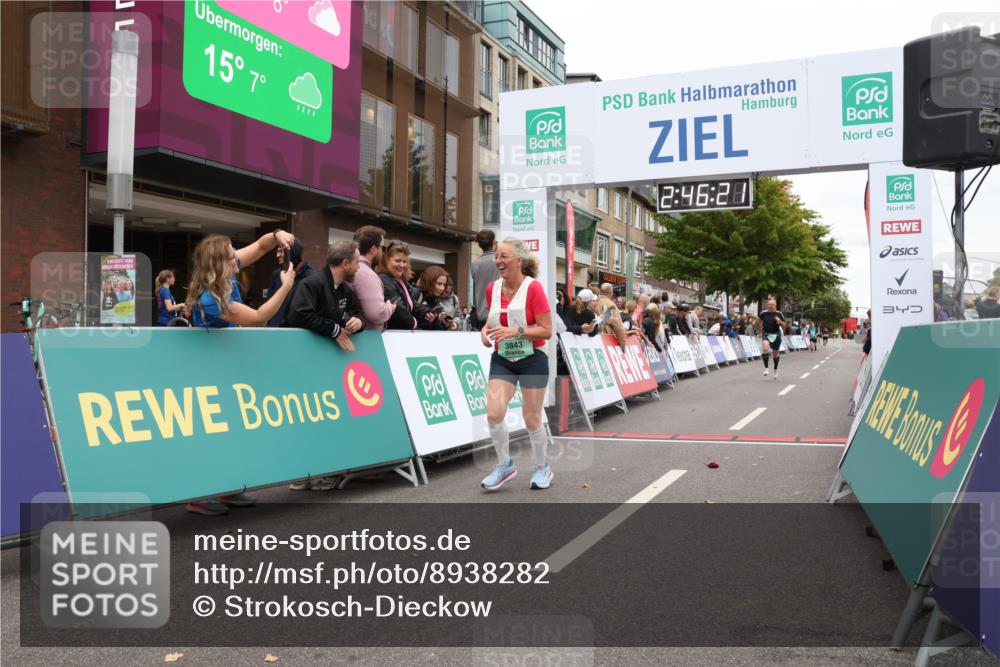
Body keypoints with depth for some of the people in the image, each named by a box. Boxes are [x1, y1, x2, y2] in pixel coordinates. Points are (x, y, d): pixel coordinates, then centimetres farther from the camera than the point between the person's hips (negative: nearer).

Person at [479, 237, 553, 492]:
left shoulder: (534, 287, -14)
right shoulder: (492, 288, 2)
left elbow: (547, 330, -14)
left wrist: (517, 331, -26)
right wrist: (486, 330, -3)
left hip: (532, 359, -4)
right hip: (502, 359, 4)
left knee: (532, 419, 4)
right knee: (494, 413, -11)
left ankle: (542, 467, 27)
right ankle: (505, 465, 10)